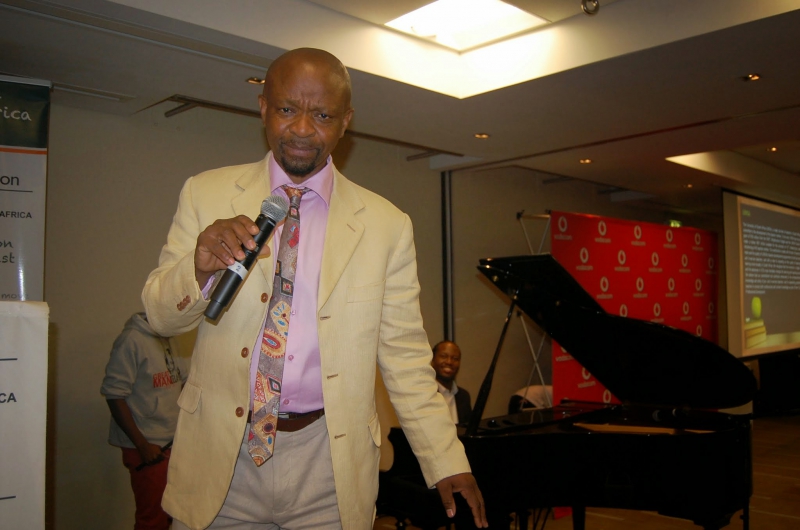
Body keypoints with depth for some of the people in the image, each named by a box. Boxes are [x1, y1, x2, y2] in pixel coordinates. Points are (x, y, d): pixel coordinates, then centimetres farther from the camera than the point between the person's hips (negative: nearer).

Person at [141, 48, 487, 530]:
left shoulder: (387, 225, -2)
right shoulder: (206, 195, 1)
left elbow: (405, 356, 1)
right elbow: (160, 314, 1)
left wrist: (446, 462, -4)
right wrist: (199, 267, -21)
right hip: (221, 456, 1)